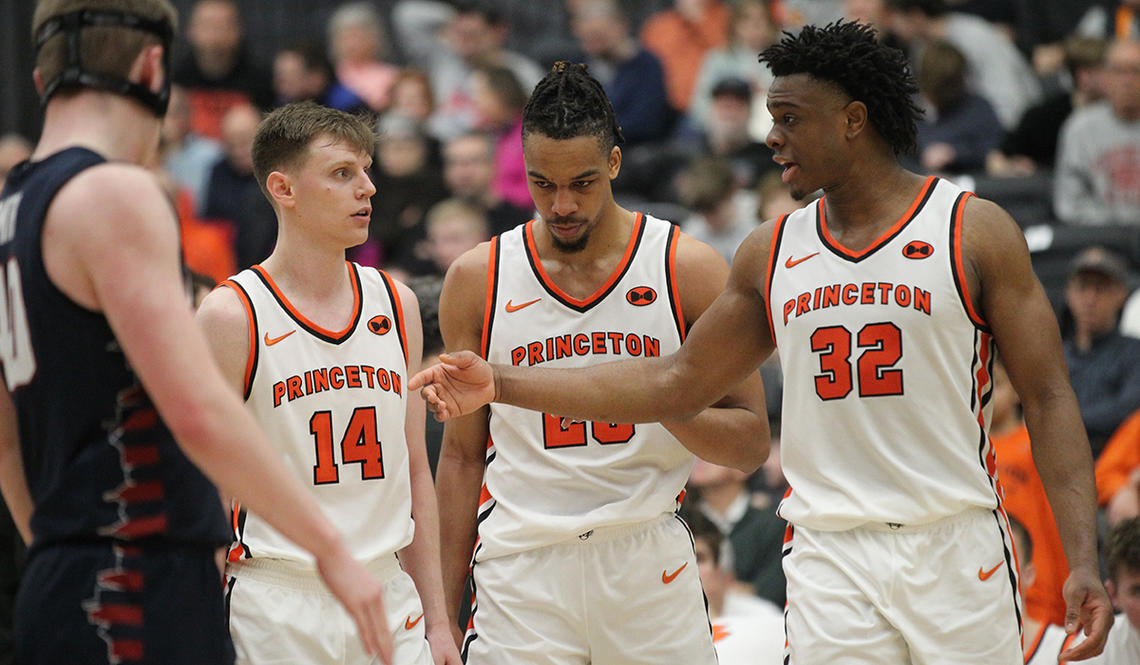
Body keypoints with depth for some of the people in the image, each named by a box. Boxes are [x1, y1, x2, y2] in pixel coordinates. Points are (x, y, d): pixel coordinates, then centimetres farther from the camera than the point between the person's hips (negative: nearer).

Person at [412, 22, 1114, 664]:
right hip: (829, 556, 3)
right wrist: (502, 383, 11)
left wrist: (1083, 560, -13)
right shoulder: (773, 253, 12)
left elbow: (1049, 397, -3)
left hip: (955, 550, -3)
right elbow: (678, 383, 16)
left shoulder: (975, 231, -1)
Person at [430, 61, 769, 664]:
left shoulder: (689, 270, 0)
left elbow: (751, 445, 3)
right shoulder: (477, 281, 4)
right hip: (520, 569, 0)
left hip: (649, 563, 0)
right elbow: (462, 455, 10)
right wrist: (441, 613, 6)